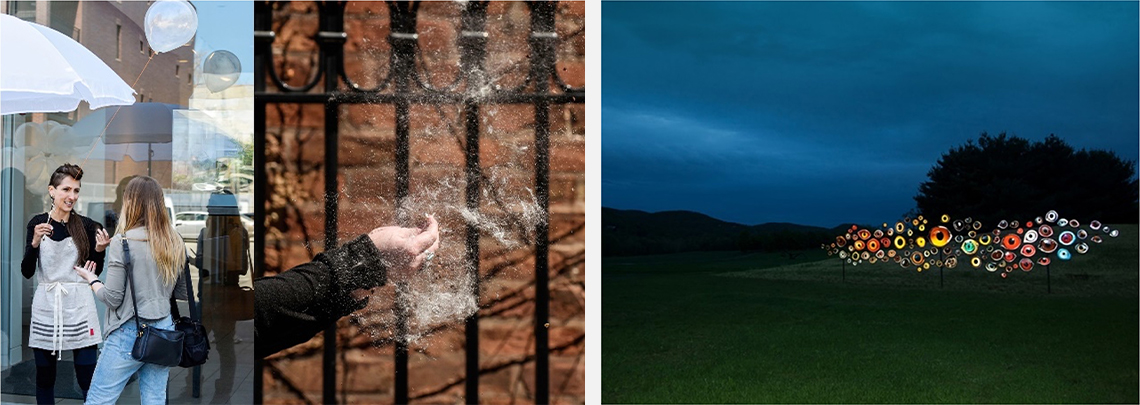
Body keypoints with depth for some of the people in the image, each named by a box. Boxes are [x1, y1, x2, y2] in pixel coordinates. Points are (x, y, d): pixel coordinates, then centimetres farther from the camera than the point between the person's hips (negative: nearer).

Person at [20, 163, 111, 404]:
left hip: (79, 305, -1)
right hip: (45, 305, 1)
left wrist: (99, 251, -13)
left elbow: (95, 273, 6)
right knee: (44, 378, 8)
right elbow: (27, 272, -1)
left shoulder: (86, 226, 1)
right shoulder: (38, 223, 3)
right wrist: (35, 242, -17)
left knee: (88, 379, -3)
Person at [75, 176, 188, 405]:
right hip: (164, 331, 6)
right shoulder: (176, 244, 6)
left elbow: (112, 298, -9)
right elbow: (183, 294, 13)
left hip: (129, 333, -6)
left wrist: (91, 279, 8)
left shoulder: (122, 241, -11)